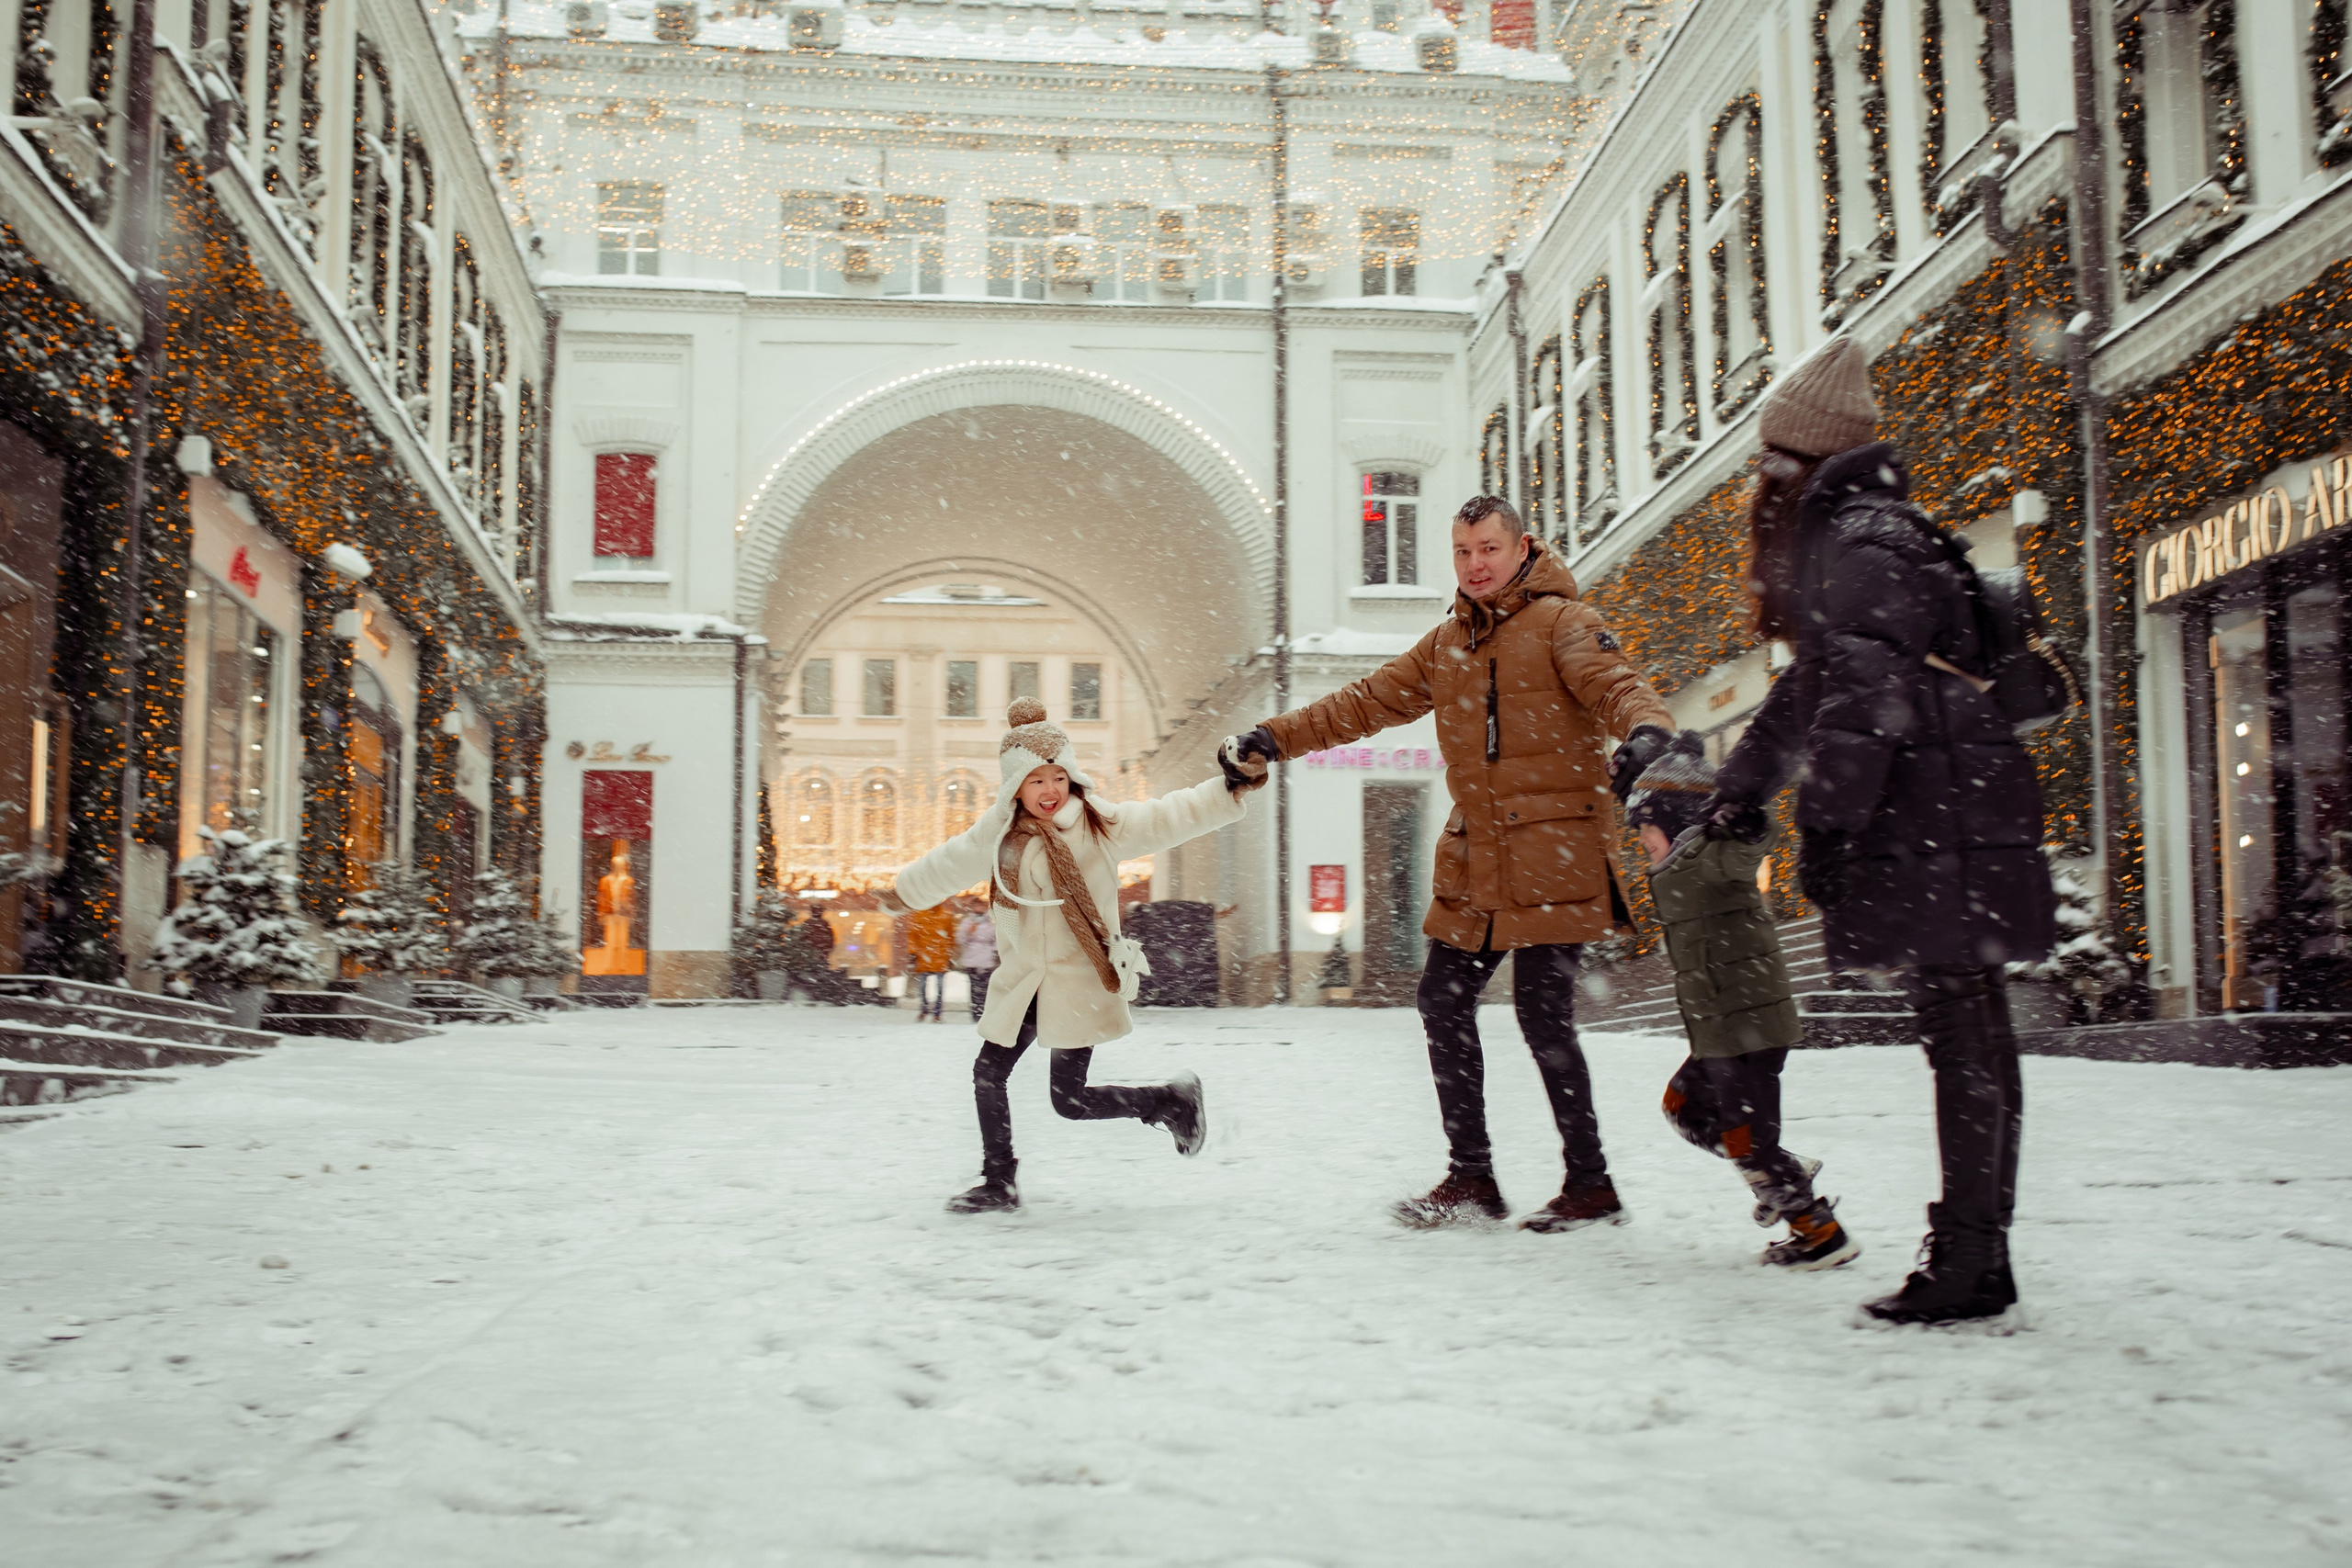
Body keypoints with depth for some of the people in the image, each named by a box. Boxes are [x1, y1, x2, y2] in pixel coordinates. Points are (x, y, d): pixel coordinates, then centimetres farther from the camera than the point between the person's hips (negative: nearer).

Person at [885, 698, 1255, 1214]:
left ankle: (1173, 1100, 15)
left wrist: (1231, 791, -23)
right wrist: (903, 891, 28)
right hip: (1025, 978, 5)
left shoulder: (1101, 825, -8)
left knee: (1070, 1100, -7)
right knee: (988, 1074, 5)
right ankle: (998, 1184, 22)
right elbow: (950, 864, 18)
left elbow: (1170, 817, -13)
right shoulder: (999, 833, 2)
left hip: (1080, 978, -5)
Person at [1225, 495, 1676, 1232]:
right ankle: (1471, 1177, 17)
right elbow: (1366, 702, 22)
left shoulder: (1562, 623, -3)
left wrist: (1647, 731, -42)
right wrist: (1273, 738, 15)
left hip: (1552, 853, -7)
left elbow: (1617, 684, -19)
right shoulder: (1445, 645, 18)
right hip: (1474, 860, 7)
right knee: (1444, 1001, 6)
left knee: (1543, 1013, -9)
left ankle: (1591, 1185, 5)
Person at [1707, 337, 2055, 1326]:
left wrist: (1827, 824, -25)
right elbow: (1813, 689, 33)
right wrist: (1743, 787, 39)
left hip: (1938, 830, -10)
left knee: (1964, 1038, -7)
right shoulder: (1845, 539, 23)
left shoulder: (1865, 543, -9)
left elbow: (1865, 696, -21)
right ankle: (1970, 1258, 18)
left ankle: (1969, 1266, -4)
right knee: (1962, 1039, 11)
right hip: (1924, 834, 10)